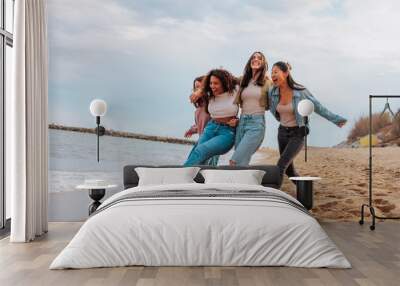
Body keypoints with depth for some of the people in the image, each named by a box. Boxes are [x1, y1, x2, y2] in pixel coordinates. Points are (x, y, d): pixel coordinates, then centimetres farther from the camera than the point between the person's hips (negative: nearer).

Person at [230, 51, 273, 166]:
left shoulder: (267, 81, 4)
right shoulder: (244, 81, 14)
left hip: (257, 123, -5)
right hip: (241, 122, 5)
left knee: (235, 162, -15)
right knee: (242, 162, 5)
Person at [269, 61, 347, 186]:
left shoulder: (300, 92, -20)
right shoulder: (272, 92, -9)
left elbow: (318, 107, -8)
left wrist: (337, 119, -4)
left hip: (297, 134, -5)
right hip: (282, 132, 5)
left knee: (280, 166, -18)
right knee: (289, 169, 15)